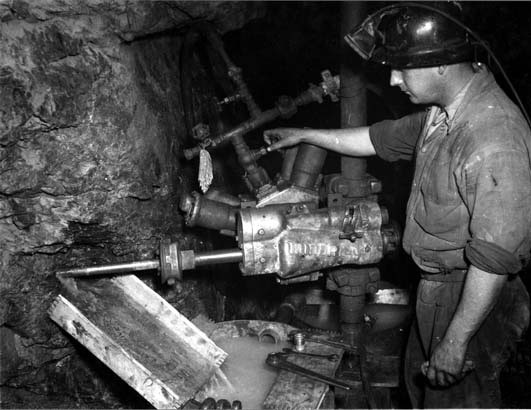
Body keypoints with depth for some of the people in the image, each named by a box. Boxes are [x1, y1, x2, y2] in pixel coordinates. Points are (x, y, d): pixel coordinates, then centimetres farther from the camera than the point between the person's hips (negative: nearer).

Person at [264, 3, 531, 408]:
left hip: (472, 297, -9)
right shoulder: (442, 111, -1)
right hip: (438, 284, 9)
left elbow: (495, 257, -31)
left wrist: (456, 340, -25)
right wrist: (305, 135, 18)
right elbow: (384, 138, 16)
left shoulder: (494, 141, -32)